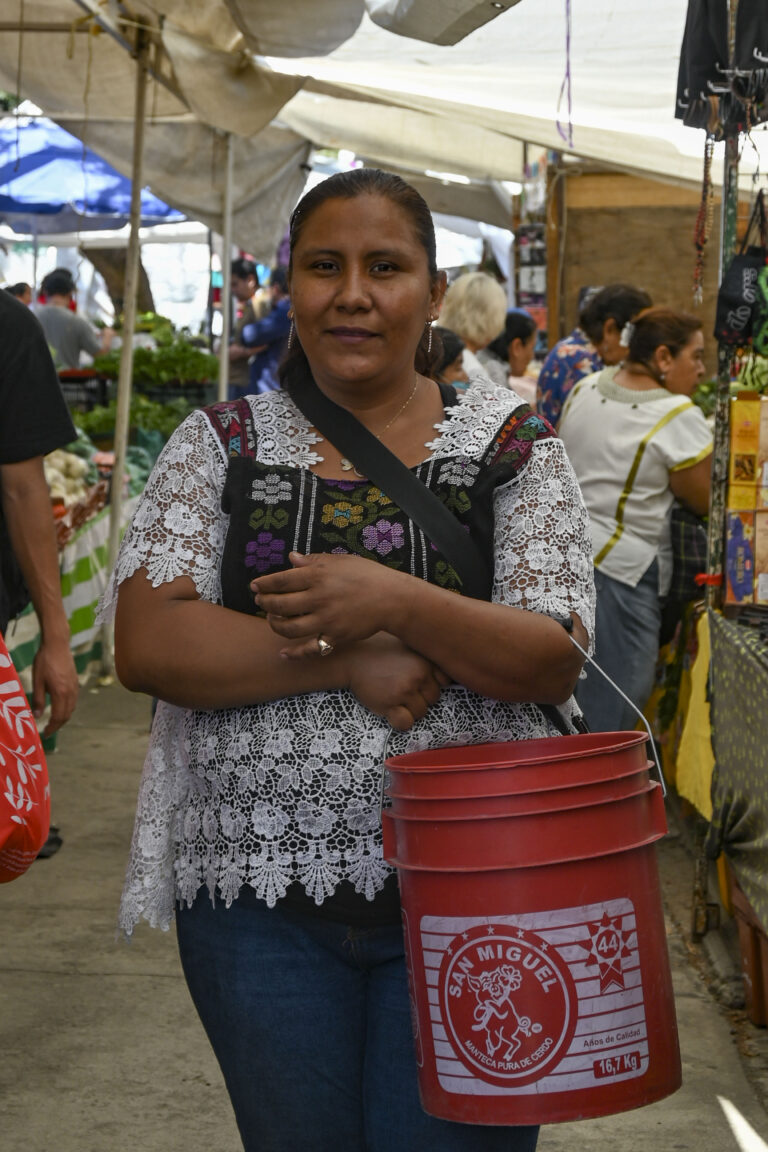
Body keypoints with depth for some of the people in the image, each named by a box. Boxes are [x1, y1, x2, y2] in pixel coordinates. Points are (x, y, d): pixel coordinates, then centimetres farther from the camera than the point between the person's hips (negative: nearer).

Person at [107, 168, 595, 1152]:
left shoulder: (511, 444, 1)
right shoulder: (219, 444, 3)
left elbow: (555, 664, -7)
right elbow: (146, 647, -8)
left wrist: (399, 604, -23)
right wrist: (354, 661, -17)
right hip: (259, 899, 1)